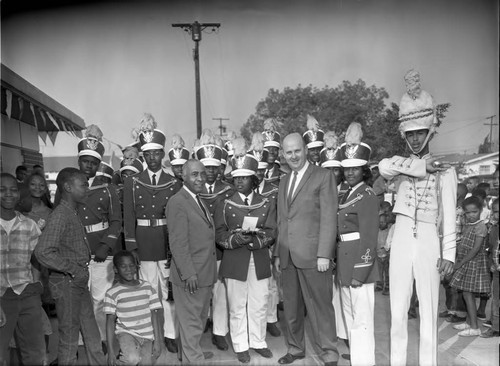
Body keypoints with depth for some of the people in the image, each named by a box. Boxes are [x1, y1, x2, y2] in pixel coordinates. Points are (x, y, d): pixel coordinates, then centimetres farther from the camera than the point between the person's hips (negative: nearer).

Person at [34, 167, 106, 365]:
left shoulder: (73, 213, 8)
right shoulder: (60, 215, -18)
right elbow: (43, 252, -28)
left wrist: (81, 270, 4)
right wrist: (75, 269, -21)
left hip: (79, 281, 8)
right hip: (65, 282, -8)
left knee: (91, 332, 18)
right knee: (69, 337, 8)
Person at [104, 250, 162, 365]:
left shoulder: (147, 287, 2)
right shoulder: (113, 293, -5)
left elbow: (154, 315, 4)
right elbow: (110, 321, -4)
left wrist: (157, 341, 0)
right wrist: (111, 350, -7)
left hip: (147, 336, 3)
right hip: (126, 333, -3)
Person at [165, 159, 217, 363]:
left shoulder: (199, 201, 13)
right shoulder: (177, 203, -16)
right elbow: (178, 243, -20)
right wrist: (189, 273, -22)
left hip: (205, 274, 10)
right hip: (190, 276, -10)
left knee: (200, 318, 24)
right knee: (191, 321, 4)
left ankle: (191, 352, 41)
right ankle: (193, 359, 19)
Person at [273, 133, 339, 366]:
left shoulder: (323, 176, -2)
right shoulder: (283, 182, 17)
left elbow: (329, 218, -8)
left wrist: (324, 254, -14)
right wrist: (277, 253, 14)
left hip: (312, 255, -6)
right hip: (287, 257, 6)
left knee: (320, 306, 2)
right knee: (291, 307, 13)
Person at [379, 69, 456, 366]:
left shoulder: (444, 170, 3)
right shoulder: (400, 166, 8)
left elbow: (449, 216, 0)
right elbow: (384, 166, -18)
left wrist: (448, 253, -6)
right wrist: (421, 167, -14)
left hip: (428, 244, -2)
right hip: (401, 242, 2)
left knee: (429, 313, 5)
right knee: (398, 312, 8)